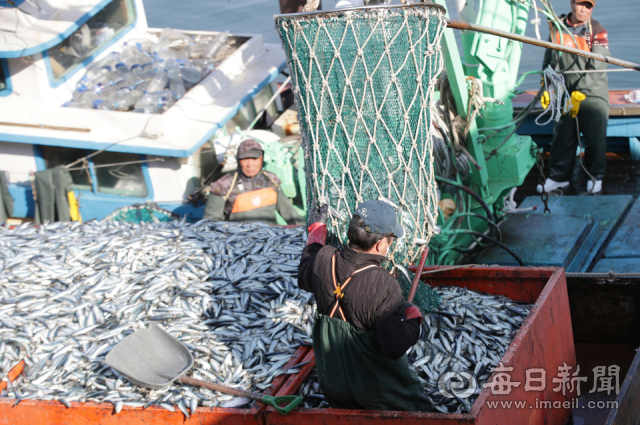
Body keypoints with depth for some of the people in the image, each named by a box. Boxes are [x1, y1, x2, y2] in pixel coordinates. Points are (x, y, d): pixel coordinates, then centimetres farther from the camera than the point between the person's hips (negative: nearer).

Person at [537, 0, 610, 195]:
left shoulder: (597, 31, -7)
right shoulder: (557, 27, 6)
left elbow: (596, 67, -14)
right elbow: (548, 60, 17)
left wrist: (579, 94, -19)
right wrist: (545, 88, 14)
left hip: (592, 94, -3)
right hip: (565, 94, 3)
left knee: (595, 138, 2)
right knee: (562, 137, 5)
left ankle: (595, 176, 19)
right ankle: (559, 176, 18)